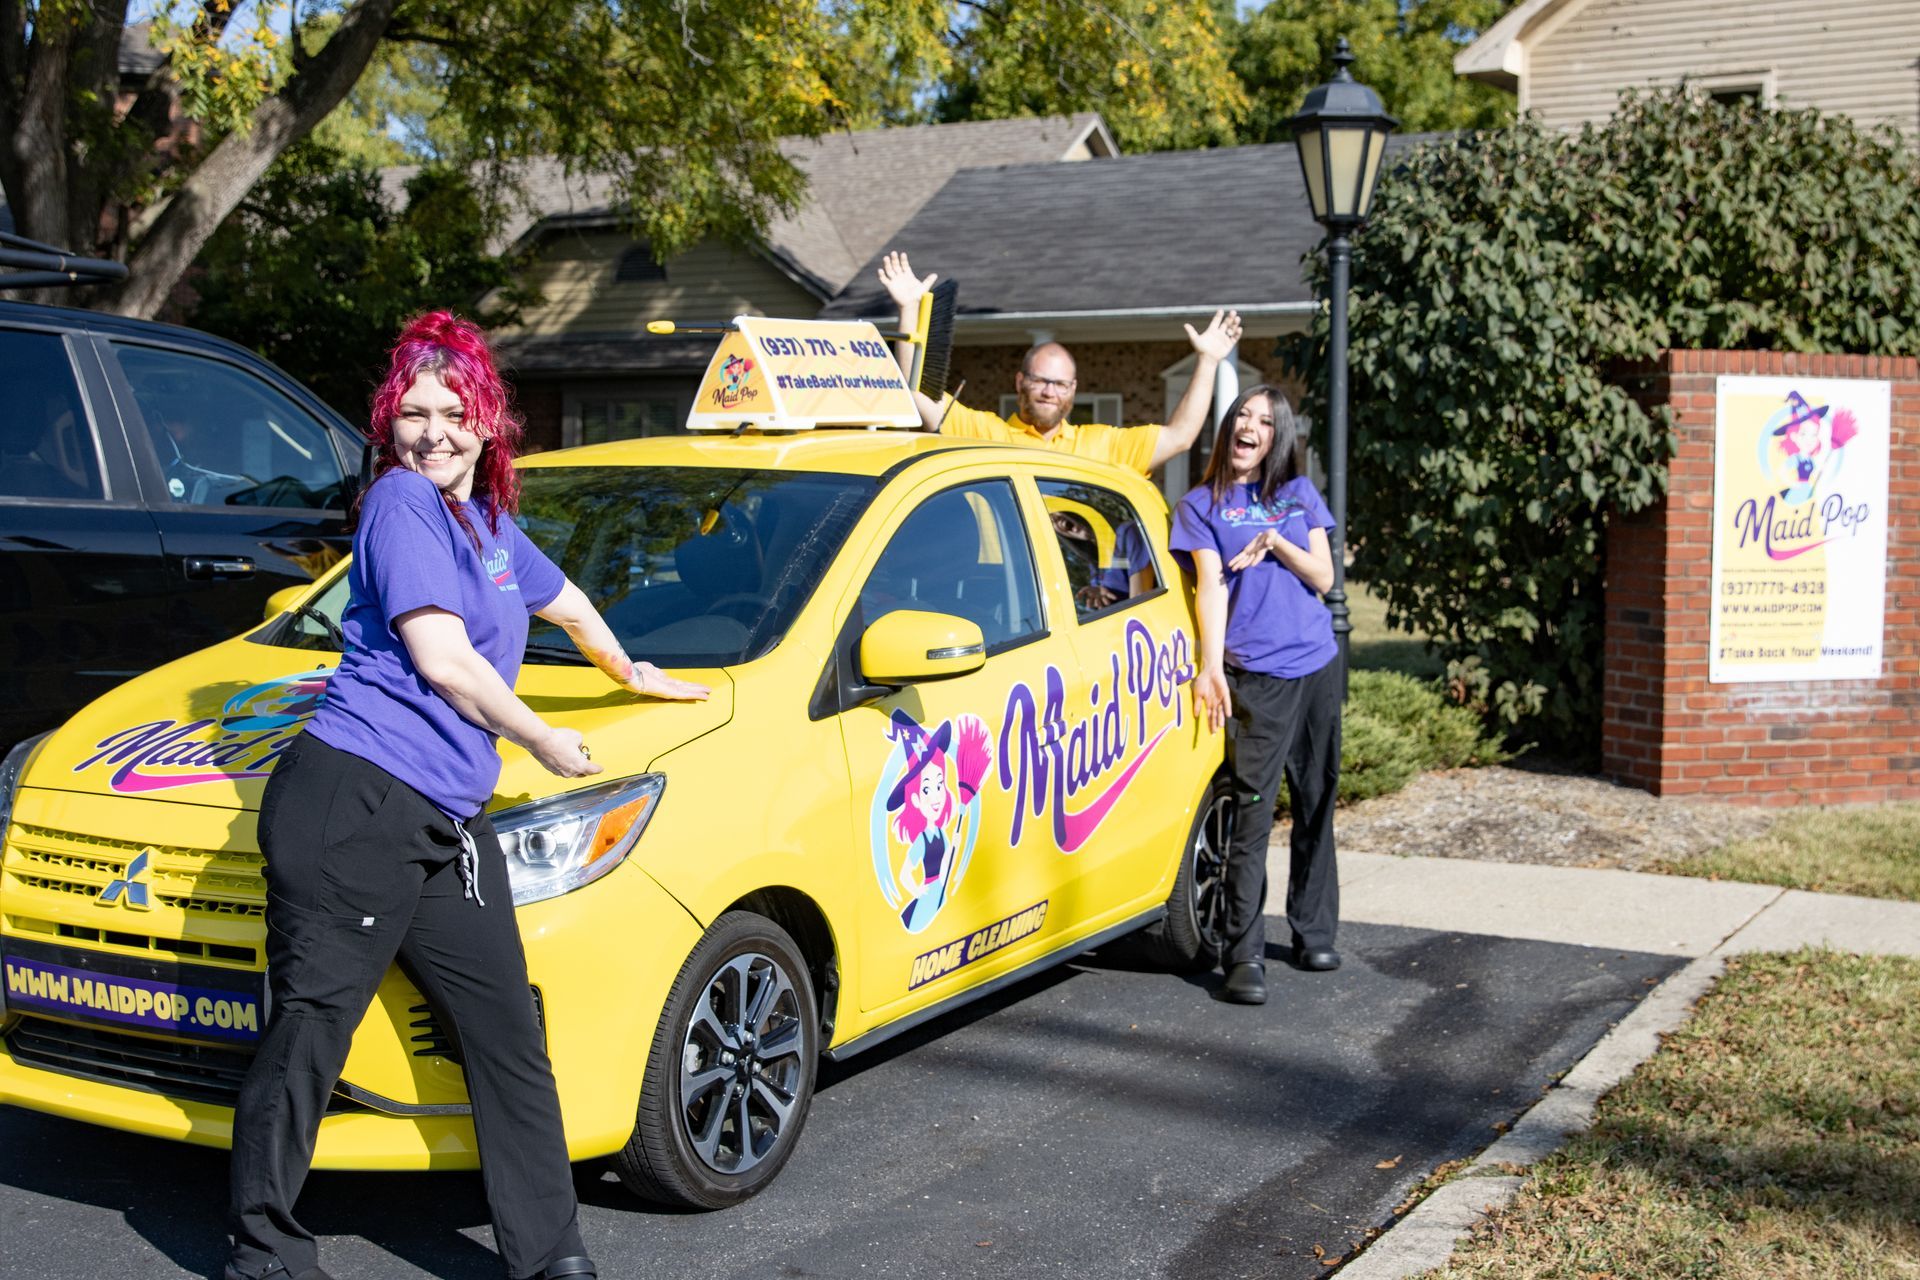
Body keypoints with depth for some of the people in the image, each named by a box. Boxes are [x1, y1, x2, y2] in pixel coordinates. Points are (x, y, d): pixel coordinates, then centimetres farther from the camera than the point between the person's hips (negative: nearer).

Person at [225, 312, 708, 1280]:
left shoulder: (486, 521, 20)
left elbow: (566, 602, 41)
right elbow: (442, 660, -11)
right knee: (310, 1031, -3)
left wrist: (632, 675, 54)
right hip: (353, 805, -8)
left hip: (446, 825, 8)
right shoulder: (402, 503, -5)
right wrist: (544, 743, 1)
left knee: (509, 1041, 4)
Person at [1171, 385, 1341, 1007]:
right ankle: (1244, 957, -10)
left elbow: (1323, 577, 8)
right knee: (1253, 811, -11)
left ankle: (1313, 933, 24)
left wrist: (1276, 544, -9)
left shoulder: (1300, 495, 14)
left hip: (1318, 667, 4)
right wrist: (1210, 667, -16)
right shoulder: (1201, 506, 7)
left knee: (1316, 804, 10)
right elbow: (1210, 586, -5)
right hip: (1255, 675, -4)